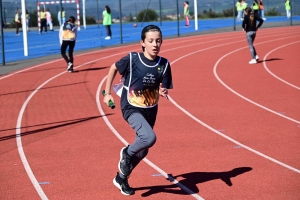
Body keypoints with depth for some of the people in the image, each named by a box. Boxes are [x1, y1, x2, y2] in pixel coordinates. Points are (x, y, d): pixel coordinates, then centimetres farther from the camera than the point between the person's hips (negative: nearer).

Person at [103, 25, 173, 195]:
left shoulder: (164, 64, -9)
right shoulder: (132, 59, -17)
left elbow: (165, 89, -2)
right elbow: (114, 68, 0)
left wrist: (163, 93, -26)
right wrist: (108, 93, 3)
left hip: (150, 110, 5)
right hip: (132, 108, -5)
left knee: (143, 151, 15)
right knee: (150, 138, -30)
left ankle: (121, 178, 40)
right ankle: (127, 153, 2)